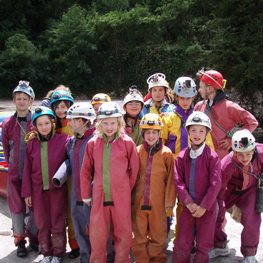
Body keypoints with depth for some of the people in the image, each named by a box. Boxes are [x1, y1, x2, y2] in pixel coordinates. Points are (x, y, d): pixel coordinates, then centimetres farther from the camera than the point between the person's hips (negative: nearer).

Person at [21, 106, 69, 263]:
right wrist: (27, 192, 6)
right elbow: (27, 170, 6)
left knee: (57, 224, 8)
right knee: (42, 225, 13)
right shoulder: (32, 145, 4)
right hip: (39, 191, 3)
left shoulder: (63, 140, -4)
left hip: (58, 190, -2)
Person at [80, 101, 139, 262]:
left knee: (123, 232, 12)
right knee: (97, 233, 12)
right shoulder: (93, 143, 1)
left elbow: (134, 169, 2)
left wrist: (128, 189, 5)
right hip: (99, 196, 2)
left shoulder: (127, 142, -5)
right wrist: (86, 195, 9)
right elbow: (86, 171, 7)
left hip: (121, 197, -1)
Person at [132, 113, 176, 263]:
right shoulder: (137, 151, 2)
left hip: (158, 201, -1)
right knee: (139, 234, 12)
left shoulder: (166, 153, -3)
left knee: (158, 233, 12)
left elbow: (171, 179, -1)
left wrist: (169, 201, -2)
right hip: (139, 200, 2)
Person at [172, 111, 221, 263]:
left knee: (204, 243, 11)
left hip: (207, 207, -2)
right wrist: (189, 203, -11)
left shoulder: (212, 157, -7)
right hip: (188, 206, 2)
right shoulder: (182, 156, 0)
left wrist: (203, 206, -12)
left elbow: (215, 184, -10)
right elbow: (178, 181, -2)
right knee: (183, 242, 8)